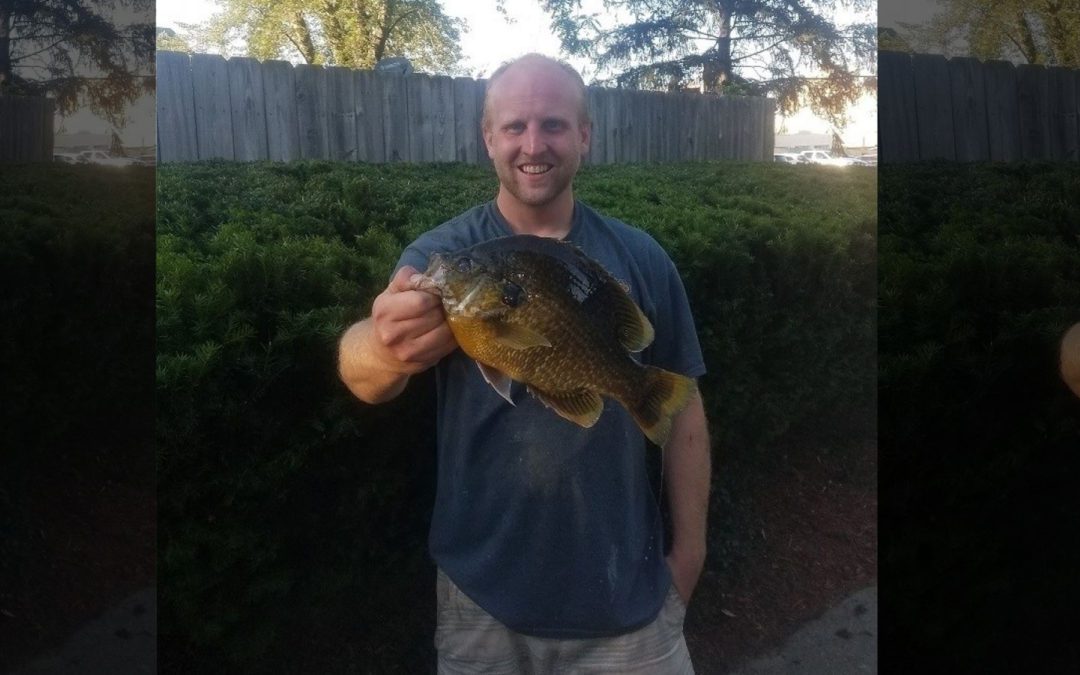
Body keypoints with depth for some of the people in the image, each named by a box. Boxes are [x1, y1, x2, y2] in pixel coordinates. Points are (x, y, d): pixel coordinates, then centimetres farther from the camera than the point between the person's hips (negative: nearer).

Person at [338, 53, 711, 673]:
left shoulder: (641, 259, -4)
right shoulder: (443, 254, -9)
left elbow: (680, 406, 3)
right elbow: (366, 371, -27)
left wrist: (689, 549, 4)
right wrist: (388, 350, -50)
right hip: (485, 596, 0)